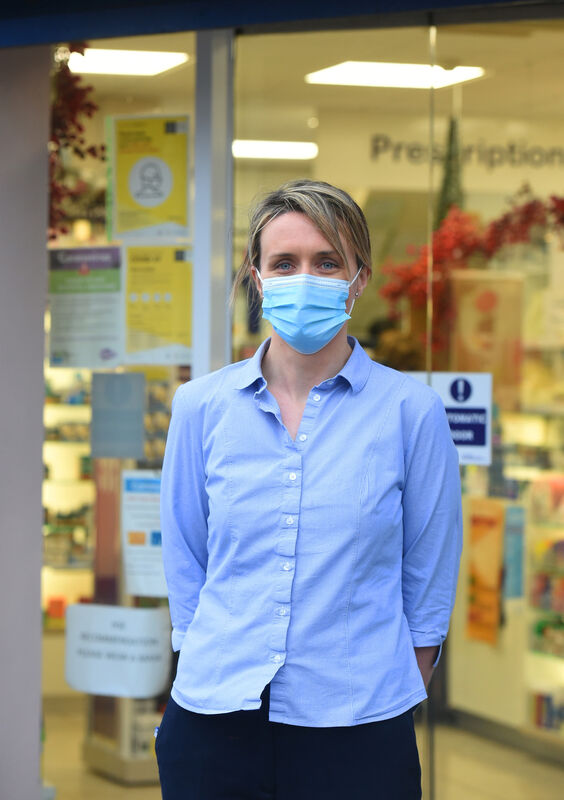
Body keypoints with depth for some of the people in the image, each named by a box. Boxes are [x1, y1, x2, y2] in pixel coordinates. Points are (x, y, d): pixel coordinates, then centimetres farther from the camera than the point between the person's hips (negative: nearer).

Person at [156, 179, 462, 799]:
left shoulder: (411, 411, -2)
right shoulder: (201, 406, 3)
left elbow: (428, 588, 3)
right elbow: (184, 568, 10)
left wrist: (395, 702, 3)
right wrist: (217, 670, 6)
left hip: (358, 732, -2)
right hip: (217, 723, 2)